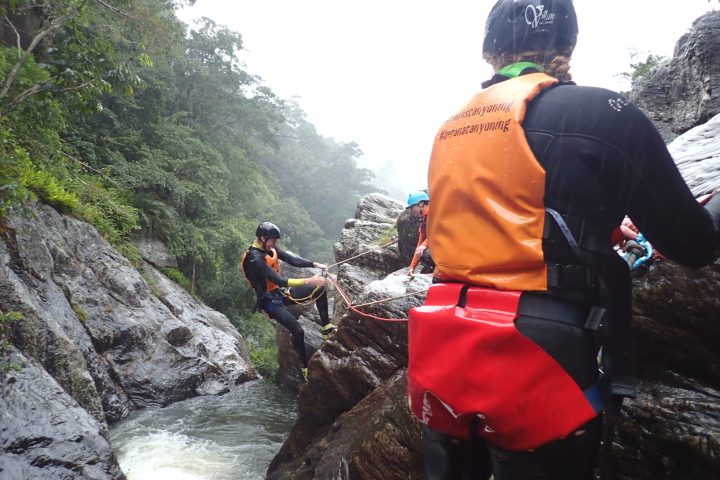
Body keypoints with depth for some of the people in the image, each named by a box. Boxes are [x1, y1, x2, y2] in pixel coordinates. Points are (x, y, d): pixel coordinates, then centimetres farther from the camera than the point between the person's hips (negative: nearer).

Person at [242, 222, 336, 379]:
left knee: (320, 289, 0)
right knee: (298, 331, -21)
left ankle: (326, 327, 9)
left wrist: (315, 264, -17)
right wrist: (308, 281, -36)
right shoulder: (255, 259, -27)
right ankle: (305, 368, -2)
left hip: (281, 293, 9)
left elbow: (292, 260, -2)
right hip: (270, 301, -9)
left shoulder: (270, 249, 0)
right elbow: (280, 281, -33)